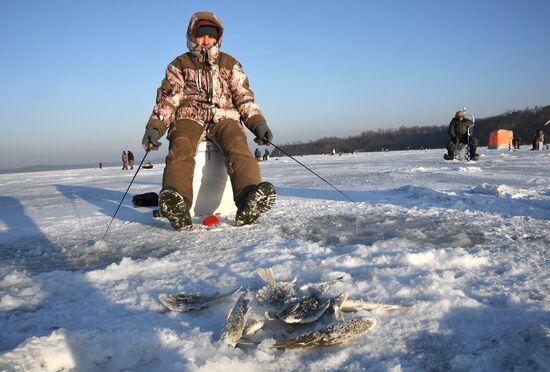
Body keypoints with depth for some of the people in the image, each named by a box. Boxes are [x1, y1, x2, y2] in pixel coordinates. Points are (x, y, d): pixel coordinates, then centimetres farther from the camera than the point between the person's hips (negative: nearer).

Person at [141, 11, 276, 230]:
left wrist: (258, 123, -3)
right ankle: (176, 203, -60)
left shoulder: (230, 64, 20)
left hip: (224, 116, 0)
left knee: (237, 145, -35)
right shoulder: (180, 65, 17)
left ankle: (249, 202, -60)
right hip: (189, 116, 0)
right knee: (181, 147, -36)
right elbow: (168, 100, 10)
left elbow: (244, 98, 15)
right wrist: (155, 127, -9)